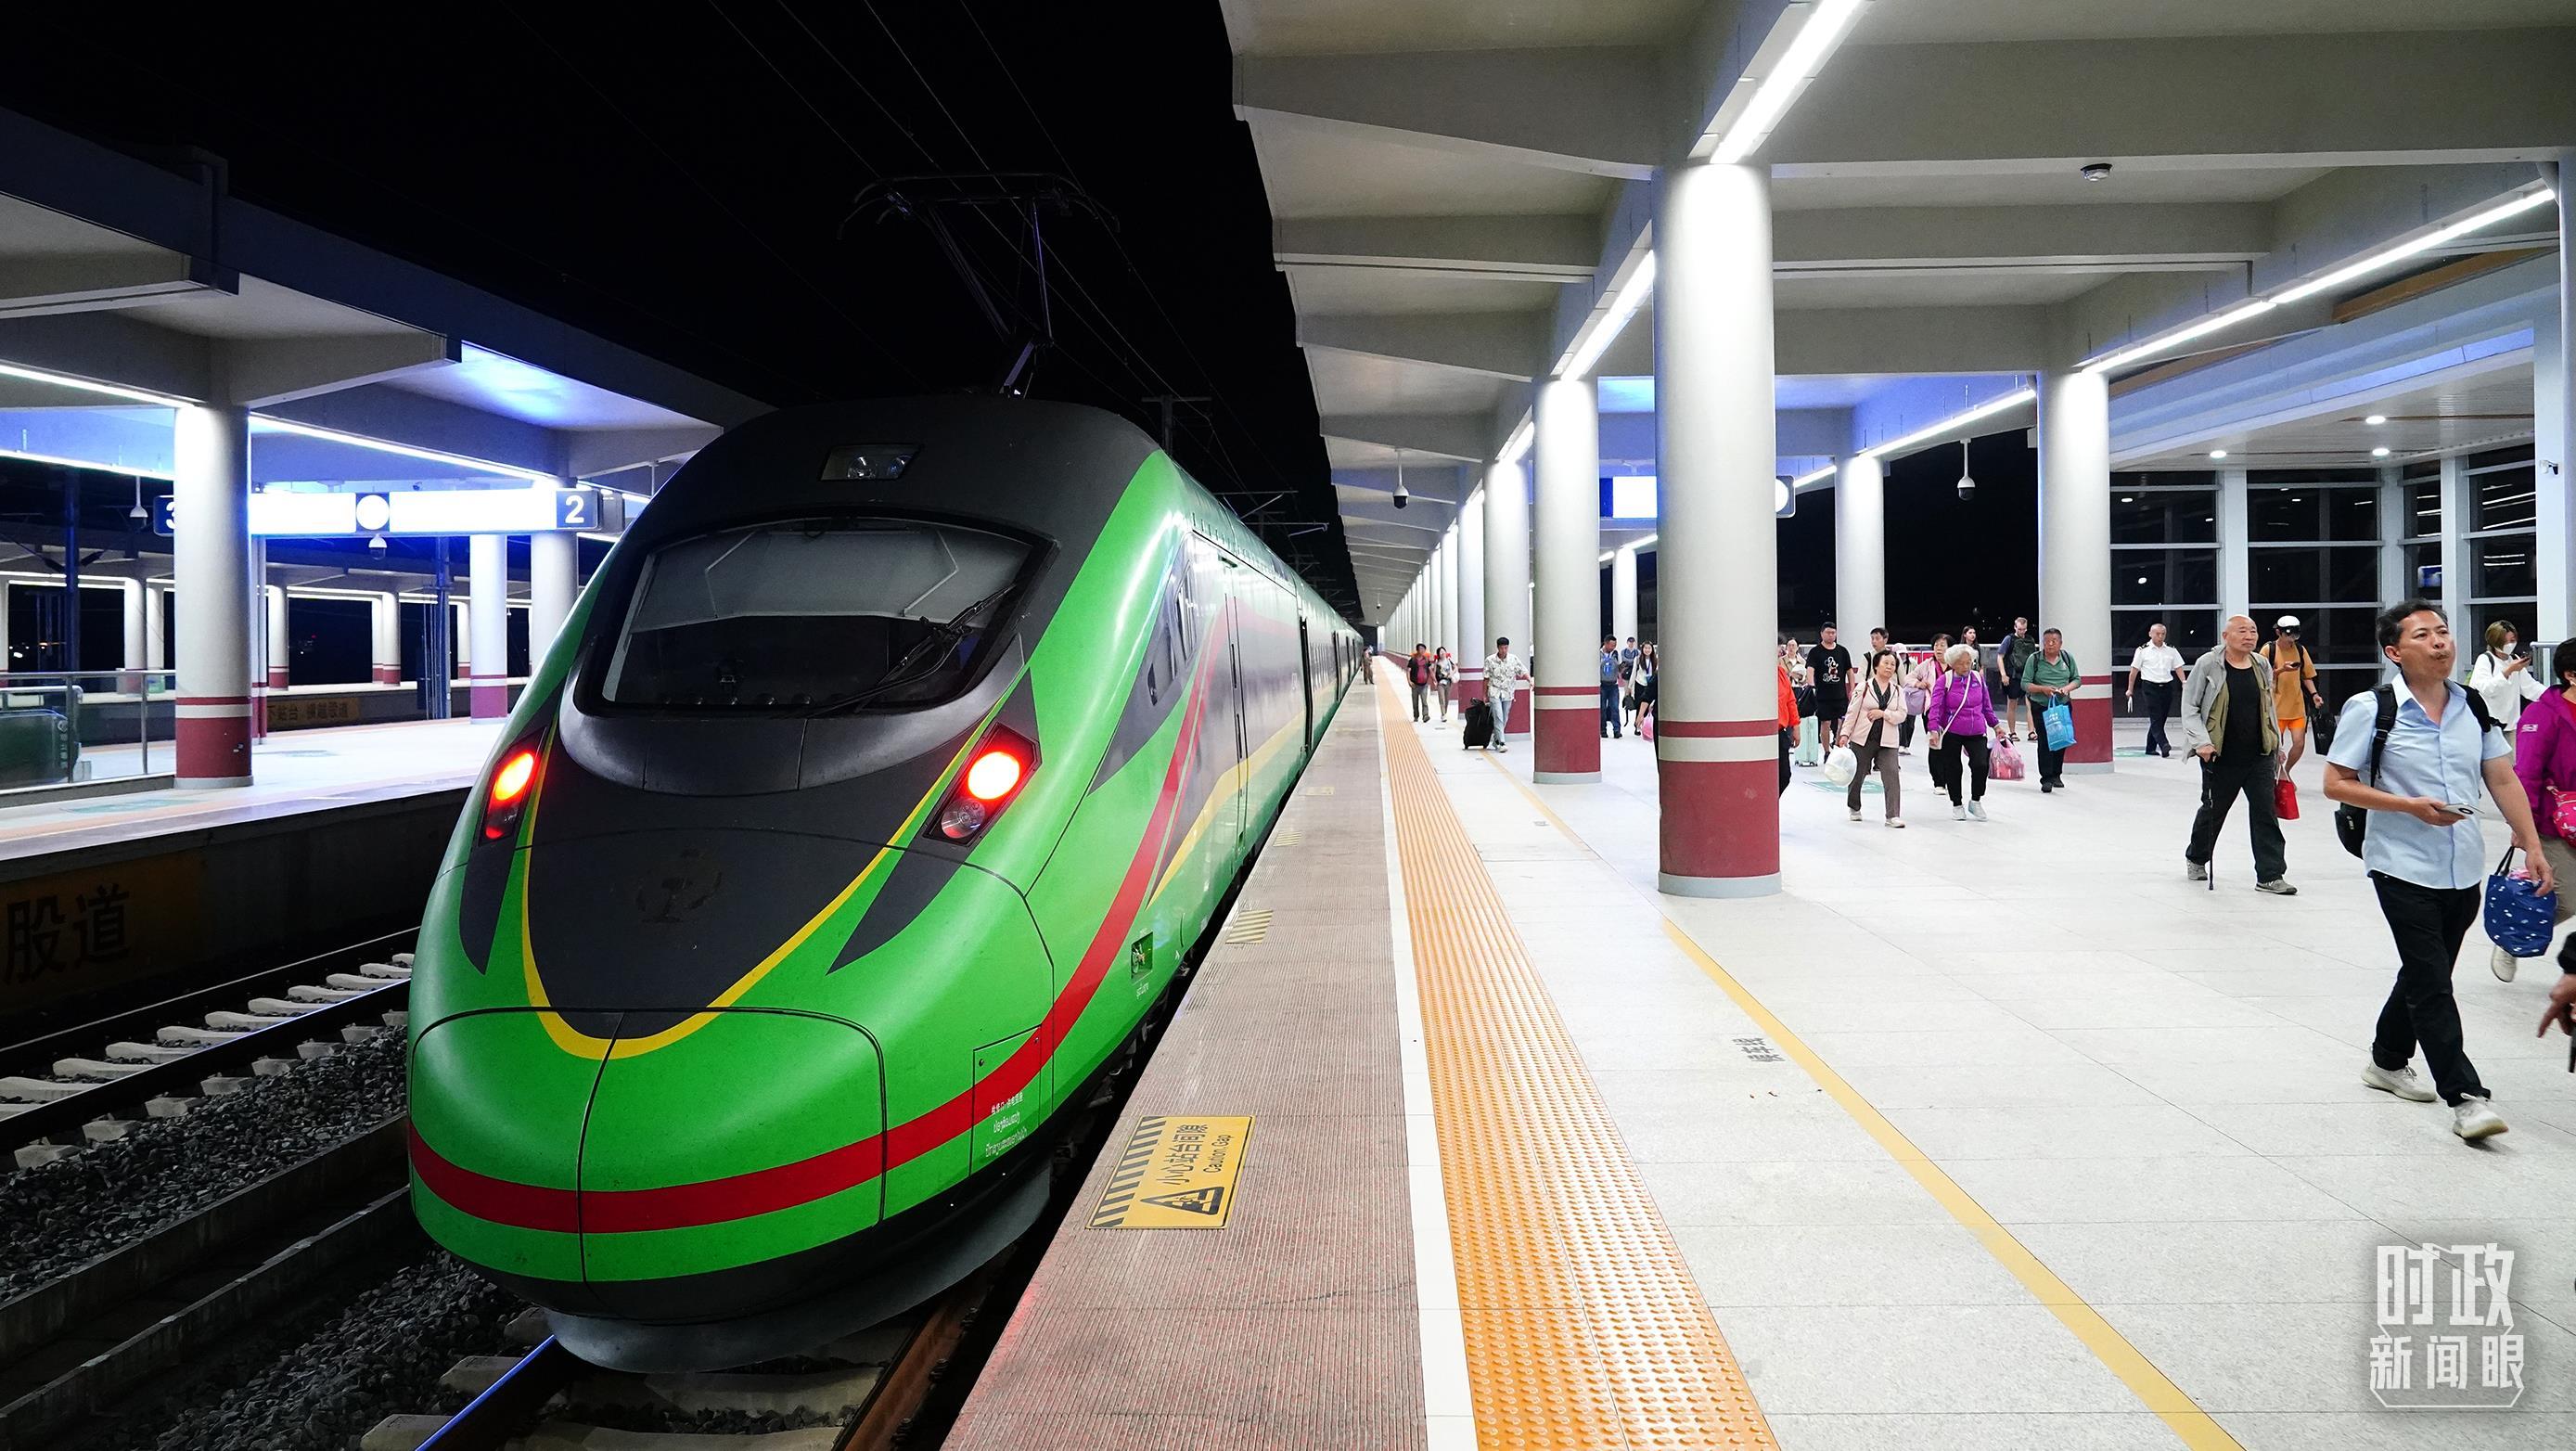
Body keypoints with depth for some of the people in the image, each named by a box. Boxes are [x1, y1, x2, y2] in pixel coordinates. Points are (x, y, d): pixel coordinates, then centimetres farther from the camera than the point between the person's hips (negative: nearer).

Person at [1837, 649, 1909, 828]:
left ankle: (1893, 815, -11)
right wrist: (1845, 734, -7)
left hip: (1887, 741, 1)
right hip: (1863, 739, -1)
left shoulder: (1898, 690, 7)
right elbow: (1852, 712, -2)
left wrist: (1883, 713, -15)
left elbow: (1902, 714, 0)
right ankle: (1854, 808, 34)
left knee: (1891, 776, -11)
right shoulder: (1864, 687, -1)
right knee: (1857, 775, 10)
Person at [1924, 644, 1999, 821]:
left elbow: (1986, 705, 14)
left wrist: (1995, 724, 17)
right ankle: (1957, 805, 25)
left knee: (1980, 765, -12)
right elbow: (1935, 706, -15)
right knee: (1953, 769, 6)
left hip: (1977, 732, 2)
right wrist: (1934, 729, -26)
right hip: (1951, 733, -2)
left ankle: (1975, 801, 9)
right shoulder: (1944, 681, -9)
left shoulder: (1978, 677, 3)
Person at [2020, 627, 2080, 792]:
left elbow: (2077, 678, 10)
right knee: (2045, 742, -9)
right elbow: (2025, 684, -5)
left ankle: (2056, 775, 22)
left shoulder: (2068, 658, 4)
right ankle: (2046, 779, -6)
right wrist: (2043, 689, -21)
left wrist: (2067, 688, -11)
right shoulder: (2034, 659, -5)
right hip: (2041, 707, -3)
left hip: (2063, 705, 3)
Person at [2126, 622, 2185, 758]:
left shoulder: (2171, 650, 11)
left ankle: (2150, 748, 17)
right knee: (2155, 718, -14)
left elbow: (2178, 668, 10)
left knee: (2160, 719, 8)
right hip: (2151, 687, -4)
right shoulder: (2142, 650, 1)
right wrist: (2130, 690, 6)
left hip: (2167, 687, 4)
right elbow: (2134, 670, 5)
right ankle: (2164, 746, -25)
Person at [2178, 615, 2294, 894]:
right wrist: (2201, 742, -16)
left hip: (2259, 756, 3)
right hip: (2220, 756, -3)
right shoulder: (2208, 665, -9)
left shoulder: (2262, 666, 6)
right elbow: (2189, 707, -6)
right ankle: (2196, 858, 36)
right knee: (2213, 811, 12)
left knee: (2265, 813, -3)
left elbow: (2269, 708, 19)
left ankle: (2270, 876, 0)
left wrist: (2277, 743, 20)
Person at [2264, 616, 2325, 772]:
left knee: (2299, 744, -2)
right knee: (2277, 745, 3)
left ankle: (2285, 772, 22)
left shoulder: (2300, 650, 5)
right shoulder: (2268, 649, -6)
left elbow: (2306, 675, 12)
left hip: (2297, 706, 3)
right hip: (2276, 706, -3)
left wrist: (2314, 694, -1)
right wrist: (2281, 670, -20)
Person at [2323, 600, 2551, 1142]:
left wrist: (2532, 846, 4)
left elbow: (2503, 779, 10)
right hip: (2404, 869, -6)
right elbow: (2336, 784, -9)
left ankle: (2388, 1061, 36)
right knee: (2431, 980, -6)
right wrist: (2411, 805, -18)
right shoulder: (2371, 709, -10)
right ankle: (2465, 1096, -3)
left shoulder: (2473, 706, 6)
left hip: (2465, 870, 6)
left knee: (2426, 973, 17)